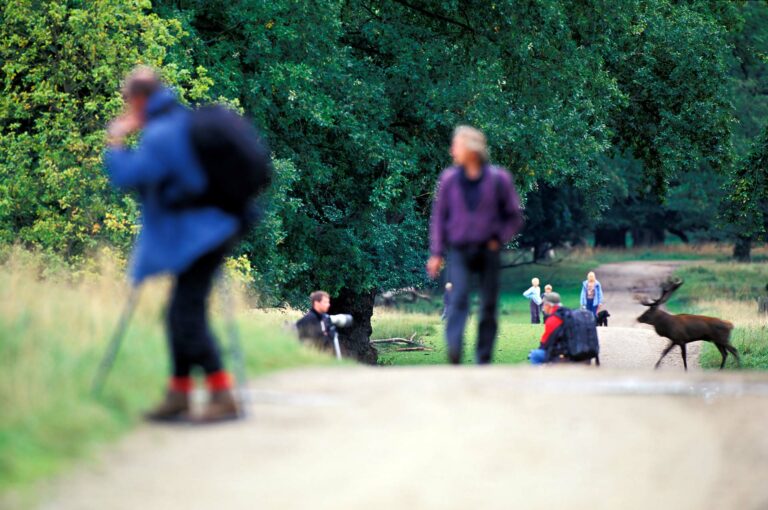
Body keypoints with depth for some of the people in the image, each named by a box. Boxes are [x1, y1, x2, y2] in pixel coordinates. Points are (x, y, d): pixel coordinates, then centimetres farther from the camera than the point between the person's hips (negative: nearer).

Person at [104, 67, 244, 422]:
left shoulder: (160, 135, -16)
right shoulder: (183, 121, 15)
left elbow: (127, 176, -17)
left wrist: (115, 142, -4)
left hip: (198, 232, -10)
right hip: (202, 230, 10)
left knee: (188, 313, -11)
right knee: (182, 313, 14)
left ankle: (223, 396, -15)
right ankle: (179, 393, 18)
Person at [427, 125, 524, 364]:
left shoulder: (498, 179, -1)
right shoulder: (449, 179, 3)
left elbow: (514, 217, 8)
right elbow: (439, 216, 9)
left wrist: (499, 239, -5)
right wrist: (436, 253, 5)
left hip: (488, 250, 0)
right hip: (459, 250, 0)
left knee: (489, 306, 3)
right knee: (458, 298, -19)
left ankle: (484, 358, 13)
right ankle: (454, 349, -31)